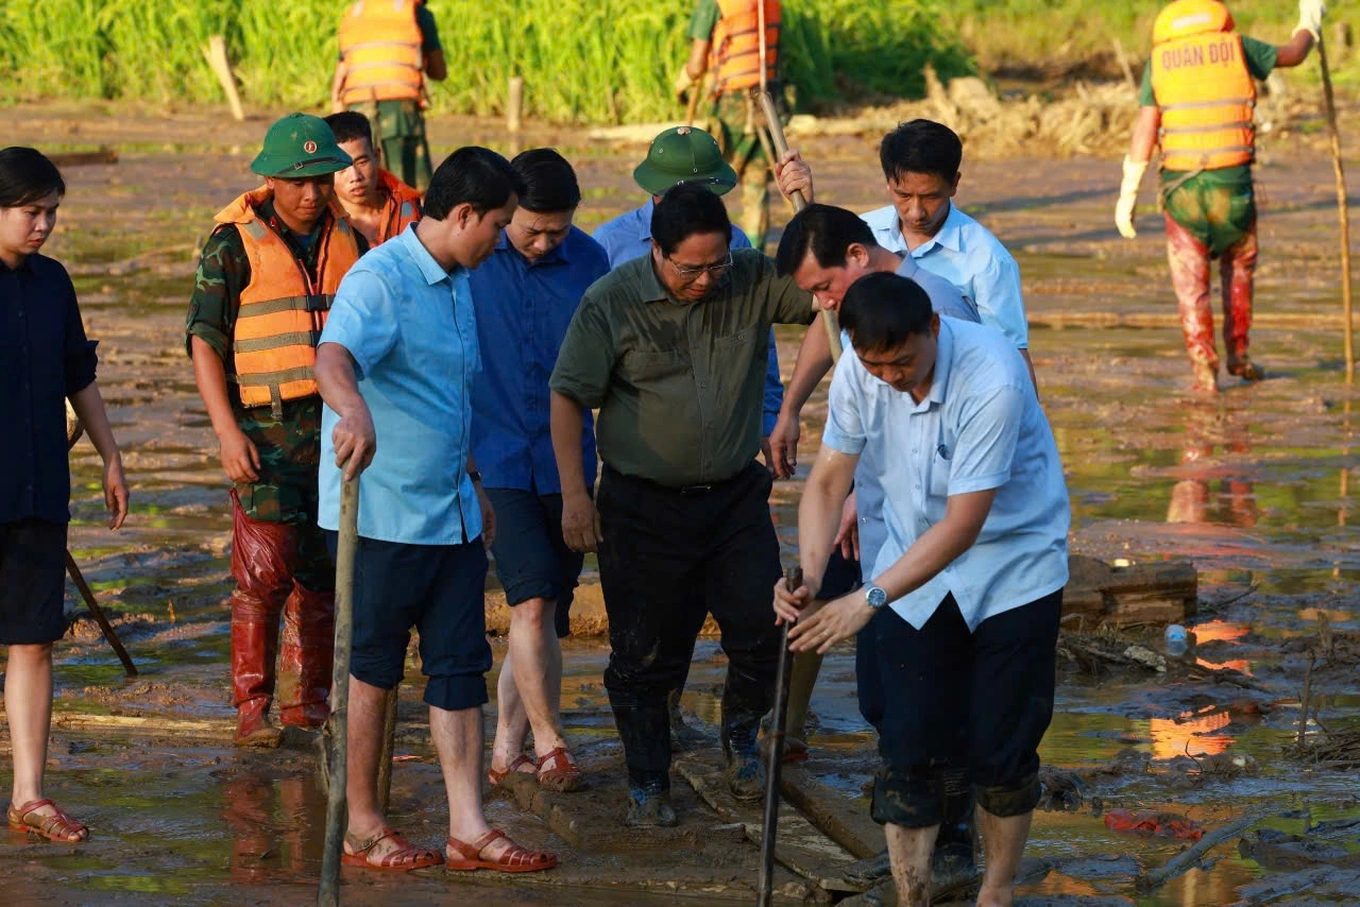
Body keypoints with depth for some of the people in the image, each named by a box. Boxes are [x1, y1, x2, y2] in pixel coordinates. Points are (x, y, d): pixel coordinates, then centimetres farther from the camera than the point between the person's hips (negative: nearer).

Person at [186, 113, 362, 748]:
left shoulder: (348, 238, 10)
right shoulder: (235, 243, -4)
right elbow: (204, 340, -7)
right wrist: (228, 431, -16)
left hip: (337, 430, 5)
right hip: (267, 430, -4)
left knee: (325, 571, 6)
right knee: (265, 568, -10)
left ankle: (307, 701, 14)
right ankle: (251, 707, -4)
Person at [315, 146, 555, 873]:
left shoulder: (457, 285, 14)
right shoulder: (381, 281, -16)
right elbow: (333, 358, -36)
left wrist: (472, 482, 32)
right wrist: (353, 411, -57)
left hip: (450, 513, 8)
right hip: (381, 513, -8)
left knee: (460, 666, 6)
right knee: (372, 670, 3)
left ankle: (468, 829, 8)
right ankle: (361, 826, 14)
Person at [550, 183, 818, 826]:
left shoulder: (754, 282, -3)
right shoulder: (611, 303, -10)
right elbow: (568, 397, -6)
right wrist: (574, 495, -9)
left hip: (735, 497, 2)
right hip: (644, 504, -2)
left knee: (763, 629, -2)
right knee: (645, 653, 3)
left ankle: (739, 736, 26)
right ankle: (647, 781, 20)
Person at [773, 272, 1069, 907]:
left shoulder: (993, 380, -32)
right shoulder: (859, 372, -15)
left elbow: (962, 525, -30)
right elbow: (827, 482, -8)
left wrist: (868, 600, -33)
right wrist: (810, 575, -26)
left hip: (1013, 571, -4)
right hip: (914, 568, 4)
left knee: (1001, 751, 3)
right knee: (906, 746, 0)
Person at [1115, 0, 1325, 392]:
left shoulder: (1159, 60, 5)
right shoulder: (1237, 48, 4)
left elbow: (1145, 127, -3)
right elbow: (1292, 55, 21)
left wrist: (1128, 192, -3)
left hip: (1181, 184, 0)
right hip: (1233, 183, 0)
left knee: (1190, 284, 7)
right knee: (1238, 267, 24)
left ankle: (1203, 368, -4)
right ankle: (1238, 354, 28)